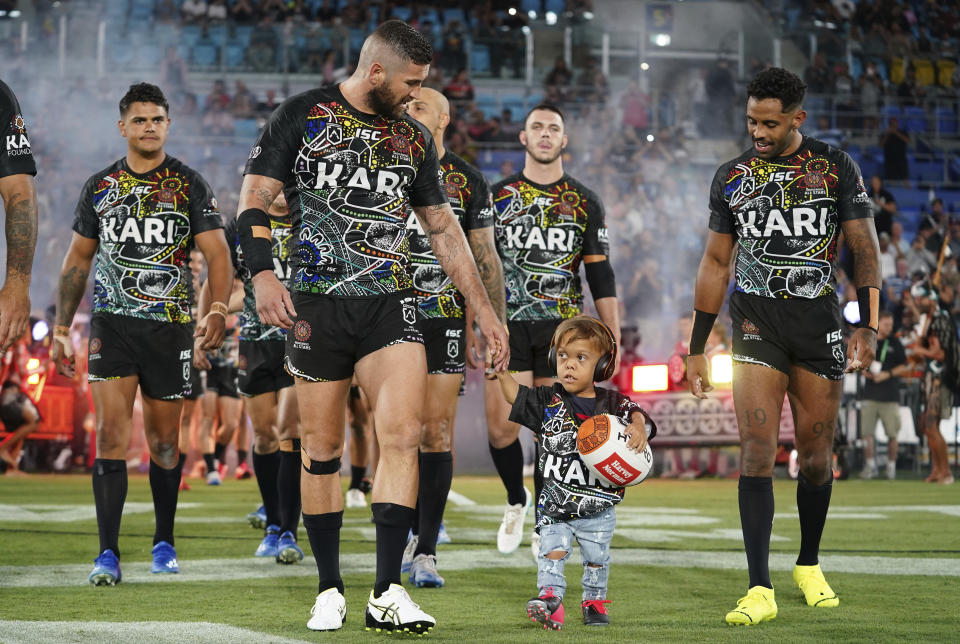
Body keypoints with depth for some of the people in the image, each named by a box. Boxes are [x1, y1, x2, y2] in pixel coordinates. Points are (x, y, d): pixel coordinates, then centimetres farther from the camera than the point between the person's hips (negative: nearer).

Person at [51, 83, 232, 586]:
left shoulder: (190, 186, 2)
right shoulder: (100, 187, 8)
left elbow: (216, 254, -4)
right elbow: (77, 261, 15)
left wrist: (217, 310, -20)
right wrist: (61, 328, 10)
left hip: (171, 326, 0)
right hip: (111, 323, 0)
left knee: (164, 442, 8)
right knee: (111, 434, -11)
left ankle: (164, 542, 26)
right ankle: (108, 553, -12)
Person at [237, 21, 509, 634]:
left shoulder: (414, 138, 13)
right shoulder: (302, 117, 1)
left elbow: (443, 228, 20)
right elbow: (255, 199, 0)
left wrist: (484, 308, 18)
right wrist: (262, 273, -16)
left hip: (392, 306, 2)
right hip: (317, 304, -2)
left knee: (403, 434, -14)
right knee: (322, 451, 2)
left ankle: (388, 594, -14)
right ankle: (330, 590, 15)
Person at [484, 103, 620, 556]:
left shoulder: (585, 203, 9)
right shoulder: (497, 196, 9)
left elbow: (601, 275, 8)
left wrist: (613, 336, 1)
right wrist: (469, 323, 3)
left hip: (562, 325, 0)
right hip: (508, 324, 0)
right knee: (501, 426, -7)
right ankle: (516, 500, 18)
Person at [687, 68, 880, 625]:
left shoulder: (836, 168, 1)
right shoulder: (733, 177, 6)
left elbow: (865, 248, 0)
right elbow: (716, 264, 12)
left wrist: (869, 326, -10)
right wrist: (697, 348, 11)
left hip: (821, 319, 0)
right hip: (757, 321, 0)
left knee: (817, 452, 6)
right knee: (757, 449, -11)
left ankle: (810, 566, 28)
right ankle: (760, 590, -14)